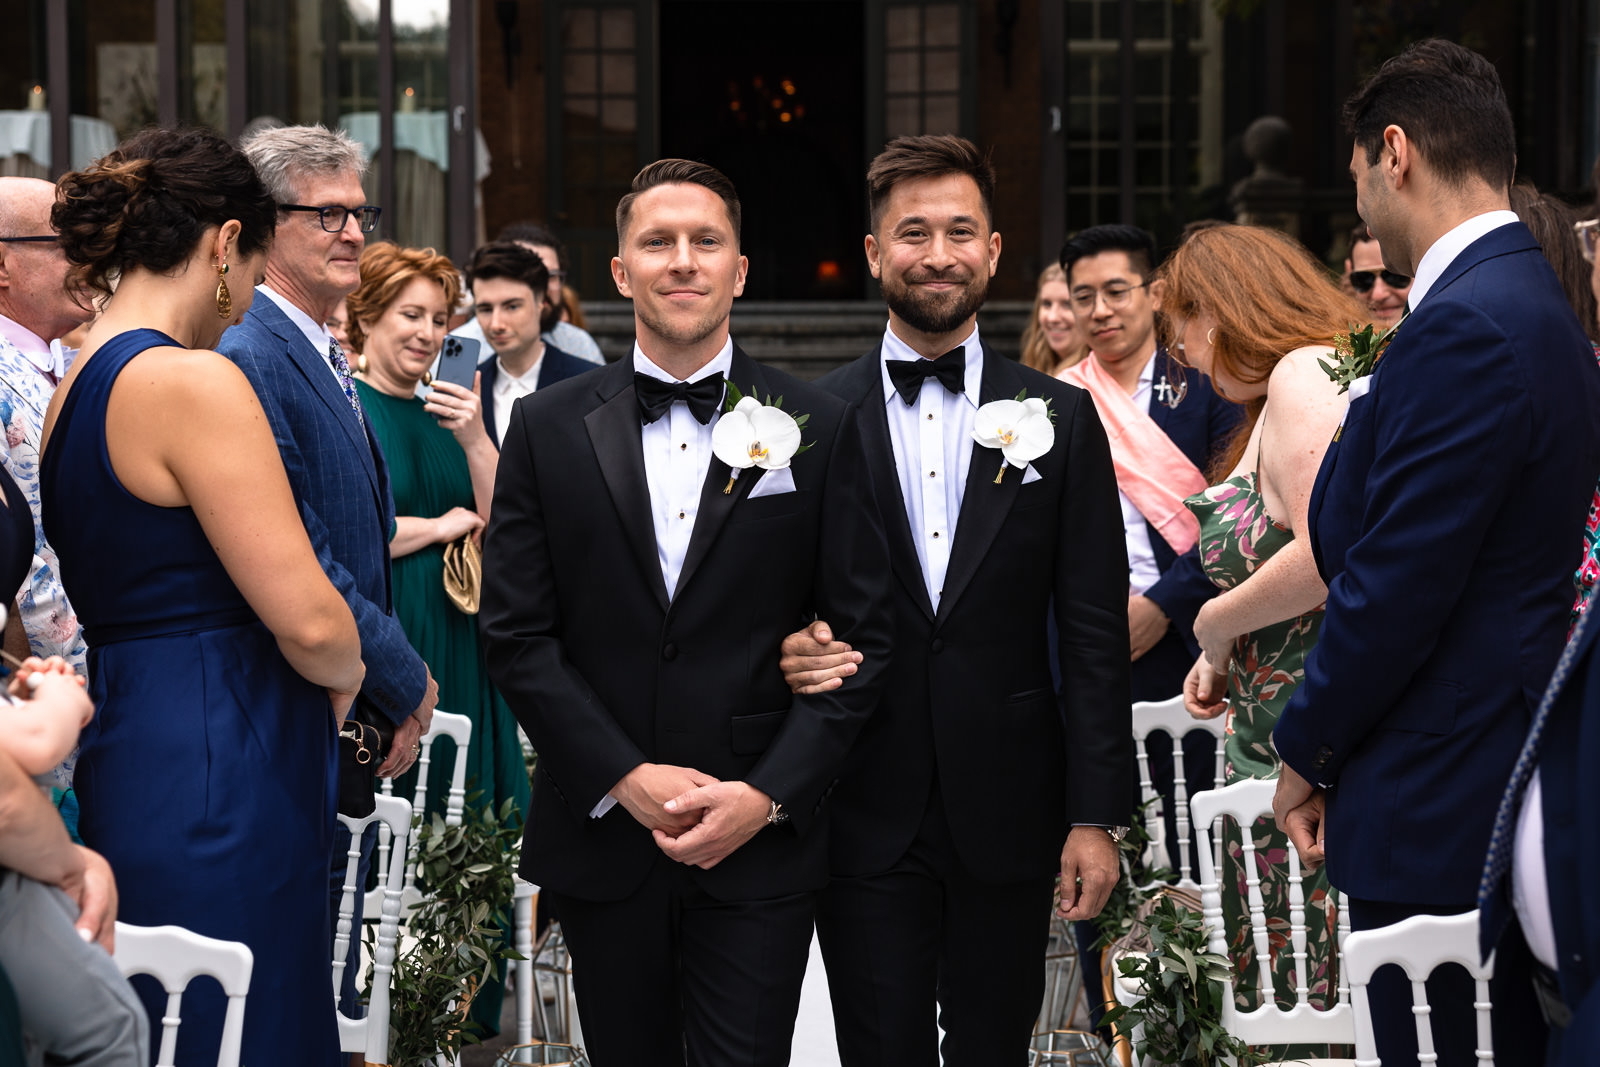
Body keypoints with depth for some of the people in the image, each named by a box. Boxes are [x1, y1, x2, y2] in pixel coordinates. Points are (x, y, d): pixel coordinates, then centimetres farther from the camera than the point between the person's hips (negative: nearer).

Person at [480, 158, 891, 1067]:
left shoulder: (818, 429, 2)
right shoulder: (548, 428, 4)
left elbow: (863, 639, 0)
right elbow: (519, 634, 1)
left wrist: (768, 795, -10)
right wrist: (623, 779, -10)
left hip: (762, 845, -1)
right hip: (600, 837, 1)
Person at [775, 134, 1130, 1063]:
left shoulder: (1061, 418, 4)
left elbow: (1096, 633, 2)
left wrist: (1099, 815, -3)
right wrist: (793, 648, -15)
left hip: (1008, 816, 1)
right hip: (864, 815, -1)